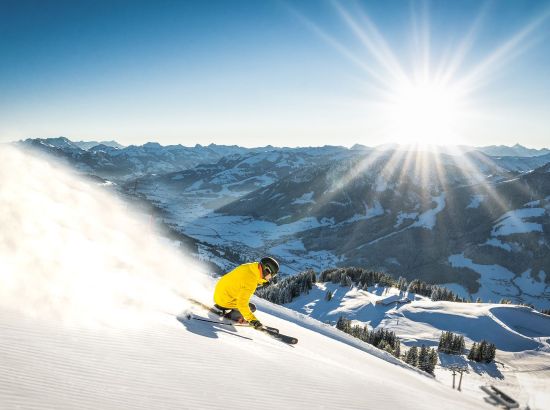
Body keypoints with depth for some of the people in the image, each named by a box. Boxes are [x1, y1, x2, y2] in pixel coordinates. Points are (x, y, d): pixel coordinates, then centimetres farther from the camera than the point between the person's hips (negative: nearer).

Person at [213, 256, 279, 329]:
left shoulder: (248, 267, -4)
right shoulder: (250, 282, -28)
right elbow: (242, 304, -29)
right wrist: (253, 320, -26)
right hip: (225, 301, -9)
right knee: (252, 308, -3)